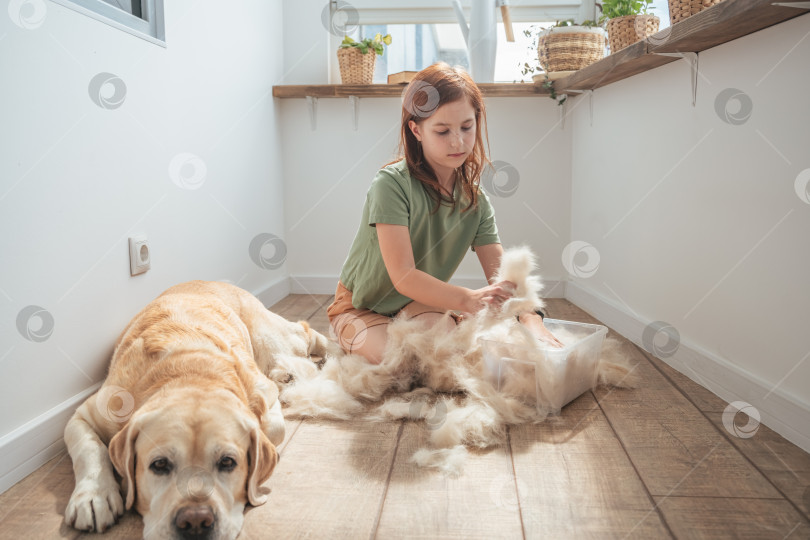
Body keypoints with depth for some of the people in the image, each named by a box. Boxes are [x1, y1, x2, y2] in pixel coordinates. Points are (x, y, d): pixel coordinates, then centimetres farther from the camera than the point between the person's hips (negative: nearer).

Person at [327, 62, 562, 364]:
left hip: (421, 306, 3)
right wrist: (468, 299, -45)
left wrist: (531, 320, -32)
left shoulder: (476, 201, -5)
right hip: (361, 309, -3)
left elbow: (501, 277, -11)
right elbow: (403, 277, -30)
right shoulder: (392, 184, -24)